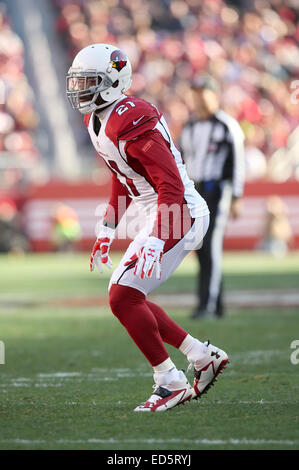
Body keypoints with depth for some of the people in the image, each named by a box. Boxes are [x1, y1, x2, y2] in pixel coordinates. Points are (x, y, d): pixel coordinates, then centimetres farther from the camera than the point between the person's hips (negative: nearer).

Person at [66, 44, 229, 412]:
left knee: (123, 297, -12)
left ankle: (170, 382, -2)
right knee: (126, 298, 12)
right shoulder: (96, 120, 9)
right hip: (160, 214, 10)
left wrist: (154, 244, -34)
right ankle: (202, 356, 18)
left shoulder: (131, 123, -23)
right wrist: (107, 230, 23)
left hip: (178, 215, -10)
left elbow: (171, 188, -27)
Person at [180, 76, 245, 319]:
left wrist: (237, 198, -14)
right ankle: (216, 306, 13)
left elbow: (238, 162, -9)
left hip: (217, 191, -7)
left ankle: (208, 305, -18)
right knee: (202, 251, 6)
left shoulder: (228, 126, -5)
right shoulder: (189, 127, 15)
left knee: (212, 246, -15)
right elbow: (182, 163, 19)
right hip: (194, 193, 7)